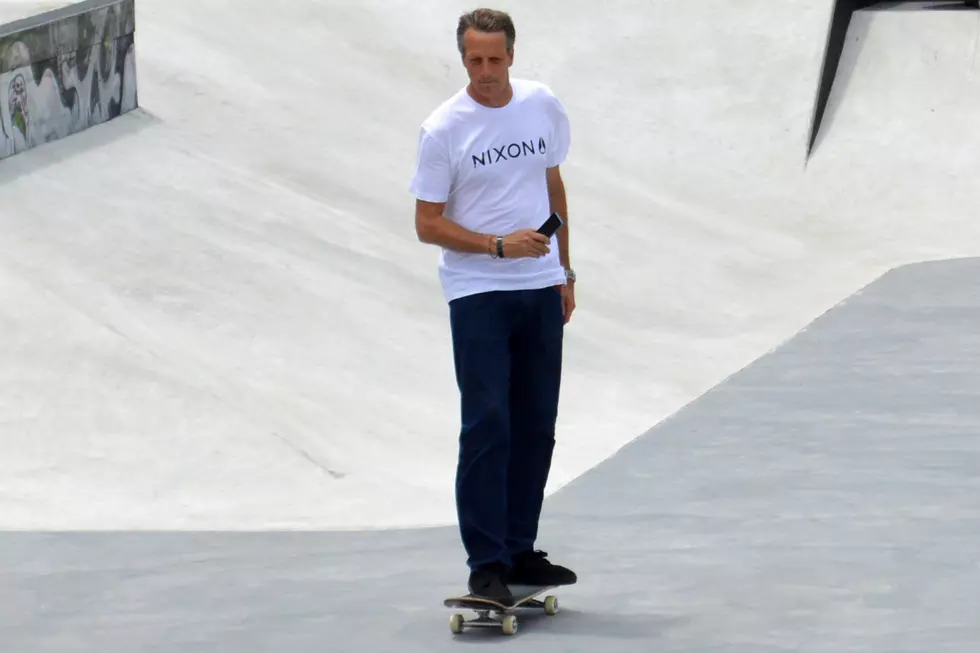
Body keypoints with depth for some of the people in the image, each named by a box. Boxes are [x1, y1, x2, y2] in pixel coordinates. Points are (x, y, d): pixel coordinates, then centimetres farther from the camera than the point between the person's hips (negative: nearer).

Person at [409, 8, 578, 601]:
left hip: (542, 290, 5)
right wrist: (498, 246, -20)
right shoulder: (444, 129, -10)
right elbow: (428, 224, -9)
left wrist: (565, 269, 16)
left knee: (536, 427, 8)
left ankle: (519, 551, 17)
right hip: (478, 294, -5)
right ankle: (486, 564, -9)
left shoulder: (543, 106, 4)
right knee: (488, 425, -11)